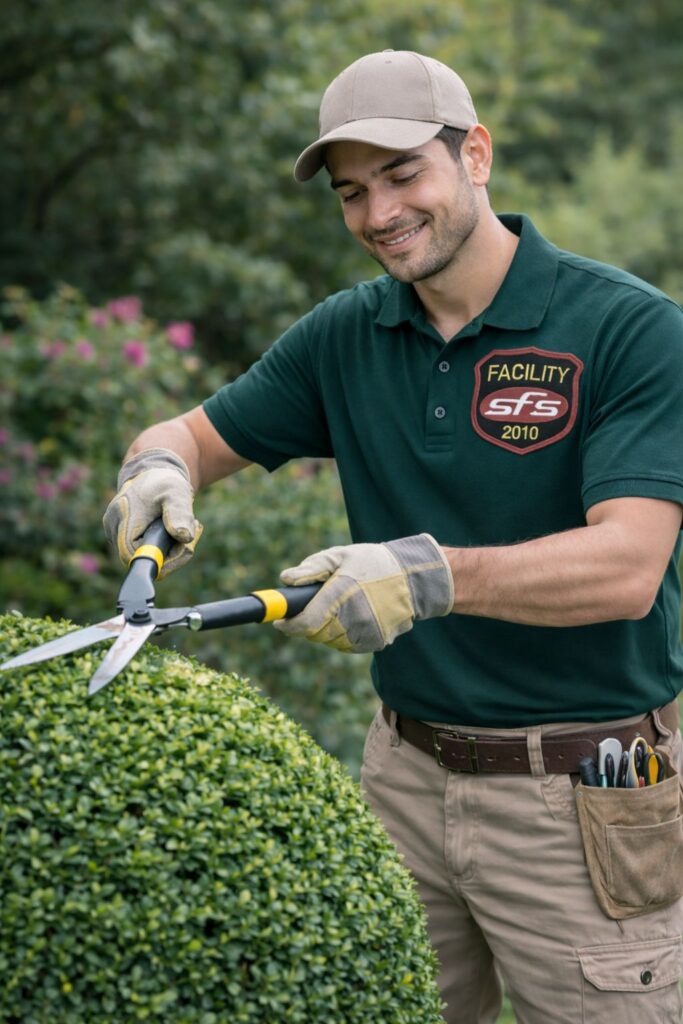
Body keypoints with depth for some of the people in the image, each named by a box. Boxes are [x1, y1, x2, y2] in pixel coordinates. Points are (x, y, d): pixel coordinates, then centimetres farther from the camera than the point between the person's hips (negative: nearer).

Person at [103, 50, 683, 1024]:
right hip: (407, 775, 5)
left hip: (582, 803, -4)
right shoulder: (344, 337, 4)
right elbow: (197, 434, 11)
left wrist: (433, 574, -37)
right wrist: (159, 470, -13)